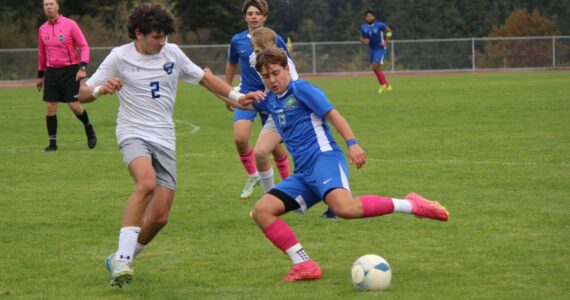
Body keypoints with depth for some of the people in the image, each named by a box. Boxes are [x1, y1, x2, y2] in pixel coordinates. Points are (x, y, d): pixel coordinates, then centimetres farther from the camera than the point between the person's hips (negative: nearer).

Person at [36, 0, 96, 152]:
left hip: (70, 70, -4)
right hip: (51, 71, 4)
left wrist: (82, 67, -18)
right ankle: (52, 143, 6)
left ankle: (88, 128, 21)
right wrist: (40, 75, 20)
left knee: (74, 105, -8)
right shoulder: (43, 29, 7)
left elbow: (84, 46, -7)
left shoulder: (70, 24, -7)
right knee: (50, 107, -1)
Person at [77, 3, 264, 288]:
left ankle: (121, 260, 20)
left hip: (165, 139, 4)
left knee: (159, 217, -3)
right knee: (147, 182, -35)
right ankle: (123, 259, -34)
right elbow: (83, 94, -2)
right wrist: (101, 89, -24)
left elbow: (205, 78, 18)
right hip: (133, 133, -4)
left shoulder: (172, 53, 5)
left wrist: (236, 96, 8)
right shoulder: (120, 57, -4)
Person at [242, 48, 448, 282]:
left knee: (344, 207, -36)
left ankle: (411, 205, -22)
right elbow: (245, 103, 42)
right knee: (261, 211, -8)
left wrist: (352, 143, -21)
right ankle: (304, 266, -11)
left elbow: (332, 115, -7)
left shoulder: (301, 89, 1)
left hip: (324, 159, -8)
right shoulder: (270, 100, 21)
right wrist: (245, 100, 18)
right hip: (303, 173, 8)